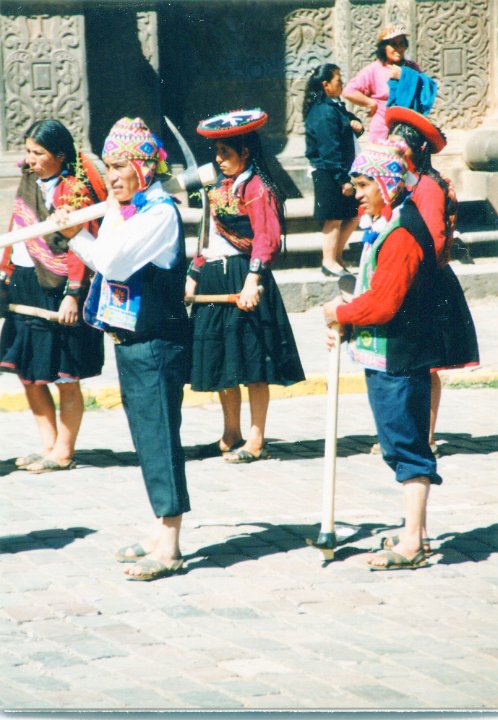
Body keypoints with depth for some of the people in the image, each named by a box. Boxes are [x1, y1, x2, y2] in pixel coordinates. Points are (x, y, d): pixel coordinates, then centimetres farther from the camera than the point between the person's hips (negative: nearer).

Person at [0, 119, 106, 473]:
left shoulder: (76, 191, -11)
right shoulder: (30, 182, 10)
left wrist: (72, 294, -21)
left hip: (57, 290, -8)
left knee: (65, 378, 1)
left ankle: (63, 452, 9)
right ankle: (48, 445, 20)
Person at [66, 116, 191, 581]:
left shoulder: (160, 212, -16)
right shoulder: (119, 211, 12)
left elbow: (115, 259, -23)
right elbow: (107, 261, 17)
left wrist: (74, 234, -9)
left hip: (156, 342, -9)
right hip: (127, 339, 9)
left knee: (159, 436, -7)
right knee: (145, 436, 14)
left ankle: (169, 548, -5)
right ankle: (161, 534, 24)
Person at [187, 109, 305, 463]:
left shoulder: (257, 188, -11)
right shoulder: (221, 187, 16)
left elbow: (267, 239, -20)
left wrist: (253, 280, -27)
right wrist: (194, 275, 16)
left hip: (242, 279, -9)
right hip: (215, 280, 9)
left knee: (252, 362, -4)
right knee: (222, 365, 13)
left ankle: (256, 441, 1)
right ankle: (231, 436, 24)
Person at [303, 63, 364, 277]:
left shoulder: (335, 107, 12)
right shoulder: (325, 112, -18)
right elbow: (330, 149, -21)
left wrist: (355, 124, -4)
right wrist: (342, 179, -21)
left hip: (339, 172, 10)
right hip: (329, 173, -10)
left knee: (353, 214, 14)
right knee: (334, 218, -2)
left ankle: (336, 255, 22)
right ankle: (330, 261, 5)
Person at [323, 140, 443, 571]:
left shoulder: (401, 235, -20)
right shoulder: (387, 226, 13)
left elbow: (383, 304, -24)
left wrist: (340, 313, -9)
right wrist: (347, 317, 7)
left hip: (397, 360, -10)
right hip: (386, 356, 10)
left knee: (406, 446, -6)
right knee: (406, 445, 16)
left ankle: (412, 544, -4)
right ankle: (416, 530, 24)